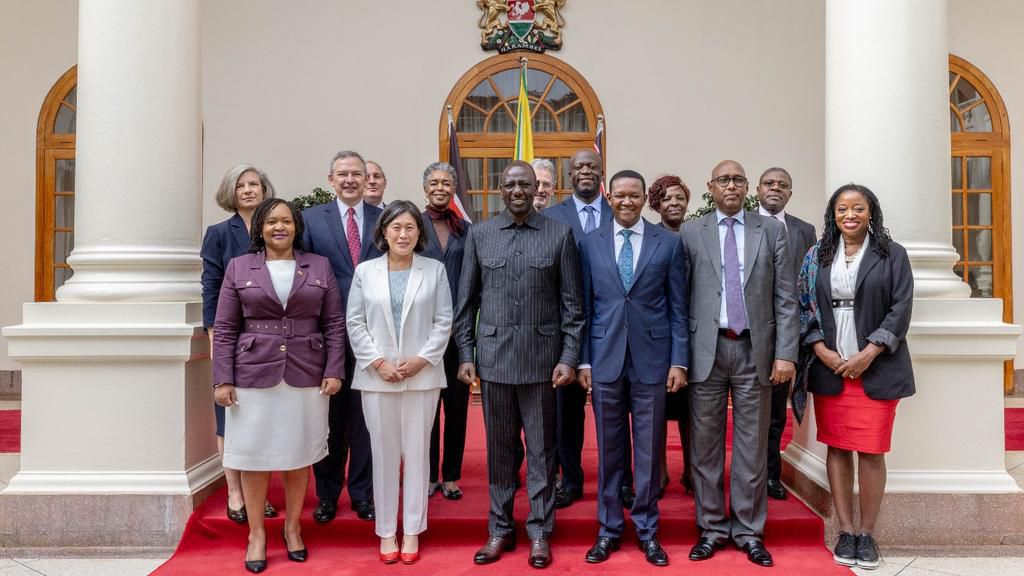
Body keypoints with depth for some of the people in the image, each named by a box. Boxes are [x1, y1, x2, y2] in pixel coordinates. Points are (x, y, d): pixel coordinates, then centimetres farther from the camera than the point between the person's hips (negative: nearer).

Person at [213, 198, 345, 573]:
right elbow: (224, 329, 2)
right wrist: (223, 379, -5)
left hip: (306, 376, 1)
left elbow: (335, 324, 5)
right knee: (253, 454, 5)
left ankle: (292, 527, 26)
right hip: (253, 375, 0)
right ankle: (256, 533, 20)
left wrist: (334, 371, -4)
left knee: (299, 456, 8)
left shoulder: (320, 267, 7)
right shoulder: (239, 267, 5)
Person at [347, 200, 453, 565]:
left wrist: (422, 359, -10)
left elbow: (443, 321, 1)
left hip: (422, 375, 0)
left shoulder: (435, 270, 2)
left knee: (417, 452, 6)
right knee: (384, 453, 7)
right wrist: (377, 362, -8)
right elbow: (354, 323, 2)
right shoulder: (365, 271, 4)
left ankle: (412, 530, 18)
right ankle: (386, 531, 19)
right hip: (377, 376, 1)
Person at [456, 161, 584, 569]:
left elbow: (572, 302, 0)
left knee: (541, 449, 7)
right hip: (494, 357, 2)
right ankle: (500, 529, 24)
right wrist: (465, 354, 2)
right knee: (498, 448, 11)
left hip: (542, 357, -1)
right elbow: (467, 300, 7)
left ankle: (539, 531, 21)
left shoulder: (559, 234, 0)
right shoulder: (479, 234, 5)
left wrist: (570, 357, -5)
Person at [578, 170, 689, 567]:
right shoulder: (590, 243, 5)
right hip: (605, 359, 1)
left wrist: (679, 361, -3)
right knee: (608, 449, 10)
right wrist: (583, 360, 2)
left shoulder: (669, 243, 2)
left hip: (652, 359, -1)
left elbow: (678, 308, 2)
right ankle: (609, 527, 24)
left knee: (649, 449, 8)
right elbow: (585, 307, 5)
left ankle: (647, 529, 24)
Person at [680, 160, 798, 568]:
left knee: (752, 445, 8)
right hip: (706, 350, 0)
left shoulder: (771, 230, 6)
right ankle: (712, 527, 22)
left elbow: (785, 298, 3)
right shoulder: (690, 233, 4)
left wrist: (786, 352, -4)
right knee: (706, 445, 8)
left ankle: (749, 531, 22)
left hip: (755, 350, 1)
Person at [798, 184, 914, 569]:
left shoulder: (892, 254, 3)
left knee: (870, 451, -1)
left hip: (876, 369, -2)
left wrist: (868, 355, -11)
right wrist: (821, 350, -6)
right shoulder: (818, 256, 9)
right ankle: (846, 531, 15)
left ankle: (867, 533, 13)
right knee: (837, 448, 5)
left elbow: (901, 308, -3)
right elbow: (804, 305, 6)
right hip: (829, 367, 2)